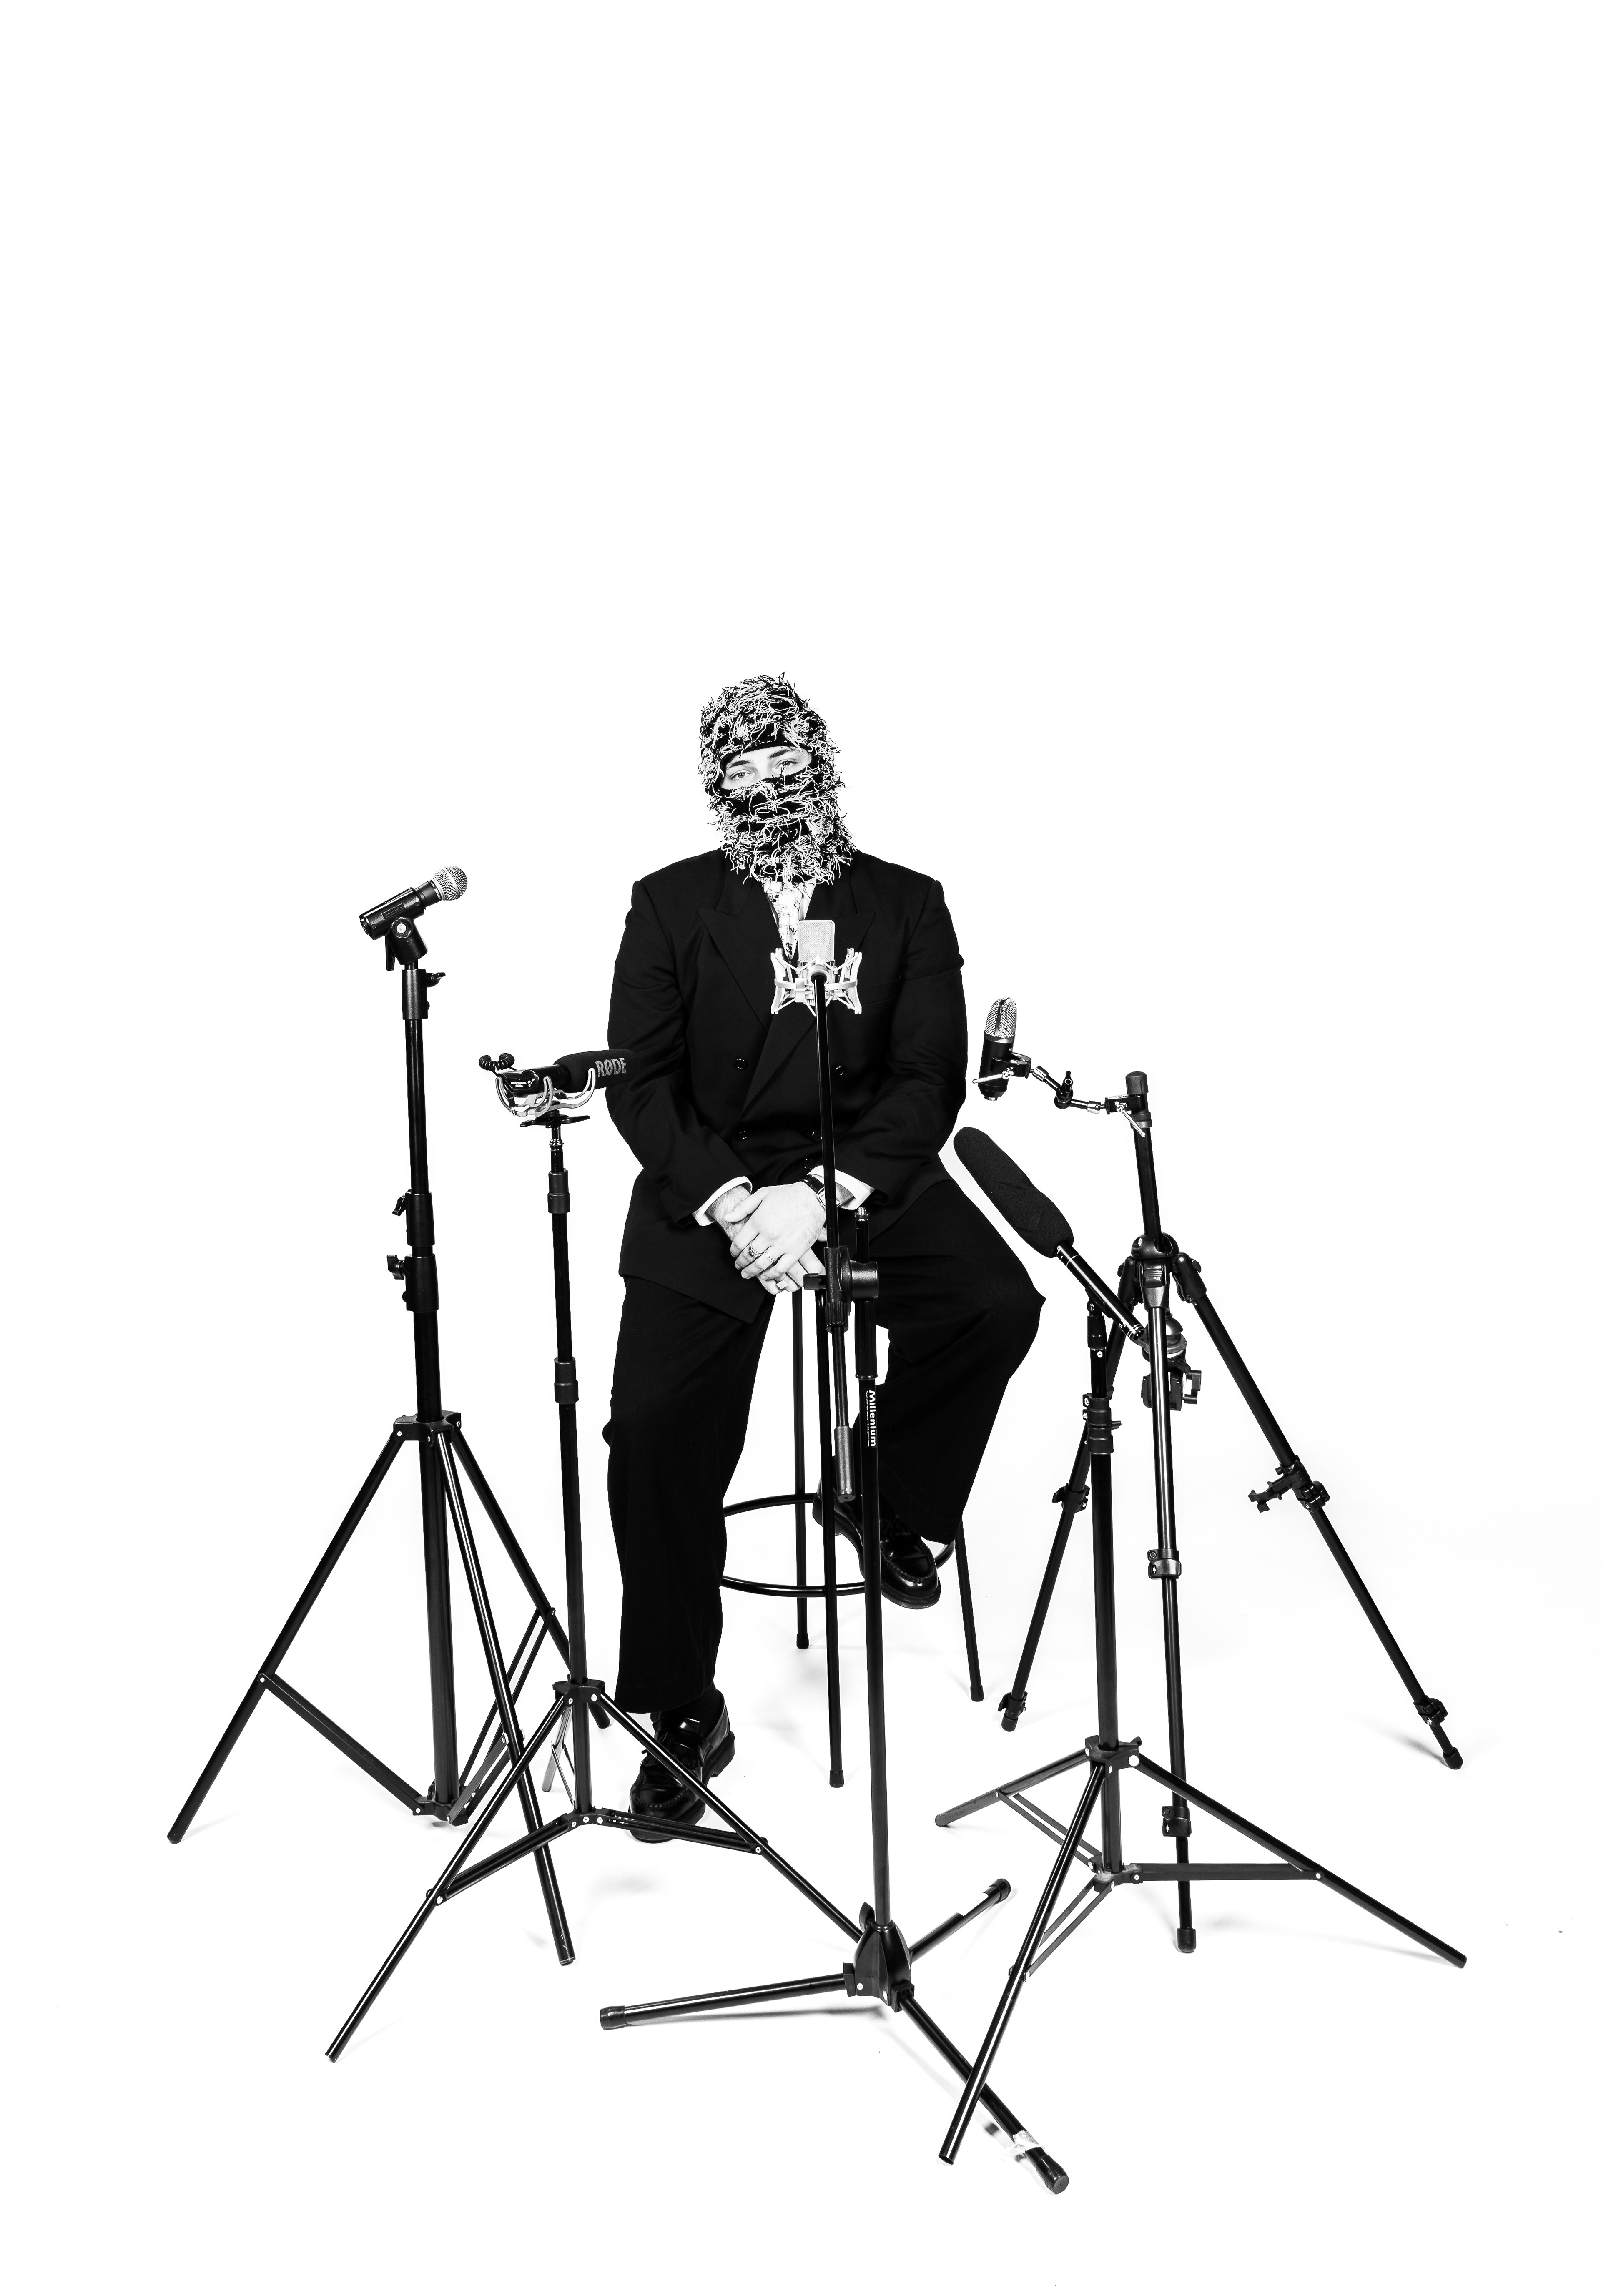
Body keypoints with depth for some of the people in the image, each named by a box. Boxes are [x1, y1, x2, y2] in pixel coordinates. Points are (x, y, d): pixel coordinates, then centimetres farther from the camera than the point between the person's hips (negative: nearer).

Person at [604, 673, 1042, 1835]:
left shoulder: (908, 904, 7)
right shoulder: (670, 905, 7)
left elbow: (929, 1082, -3)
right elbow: (640, 1082, -1)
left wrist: (824, 1193, -19)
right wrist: (731, 1200, -17)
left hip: (867, 1177, 1)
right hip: (707, 1191, 0)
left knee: (996, 1302, -26)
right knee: (654, 1433, -16)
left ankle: (890, 1501, 5)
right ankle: (684, 1716, 4)